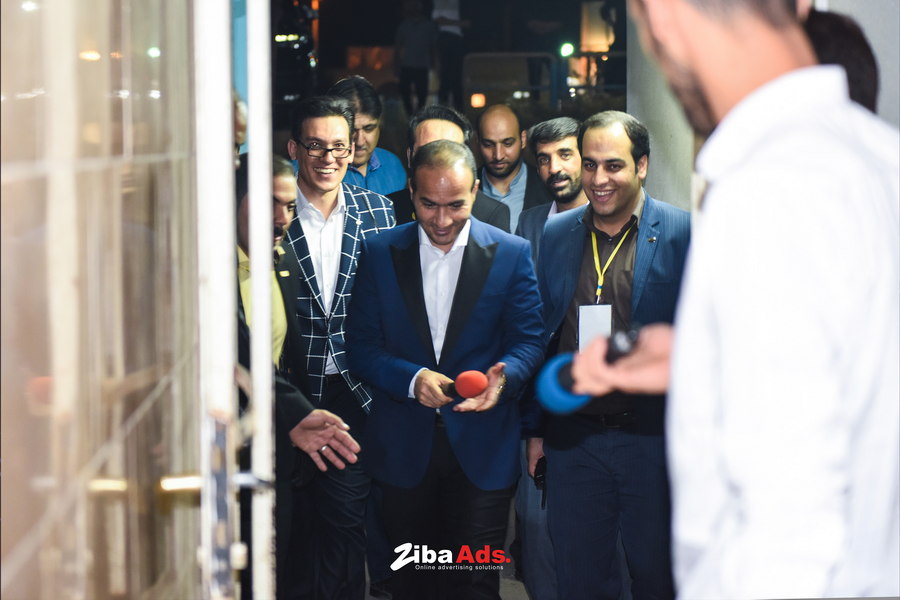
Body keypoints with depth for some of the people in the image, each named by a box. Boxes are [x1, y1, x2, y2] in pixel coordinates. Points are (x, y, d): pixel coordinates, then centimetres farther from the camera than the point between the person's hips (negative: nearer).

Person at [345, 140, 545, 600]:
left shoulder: (511, 254, 0)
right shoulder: (379, 254, 3)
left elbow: (528, 342, 0)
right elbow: (362, 348, 1)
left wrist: (503, 376, -22)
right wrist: (411, 379, -17)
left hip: (482, 449, -1)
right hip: (404, 447, 2)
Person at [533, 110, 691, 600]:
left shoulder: (683, 234, -4)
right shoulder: (555, 235, 8)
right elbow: (539, 335, 13)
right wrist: (535, 427, 11)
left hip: (653, 442, -3)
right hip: (573, 439, 3)